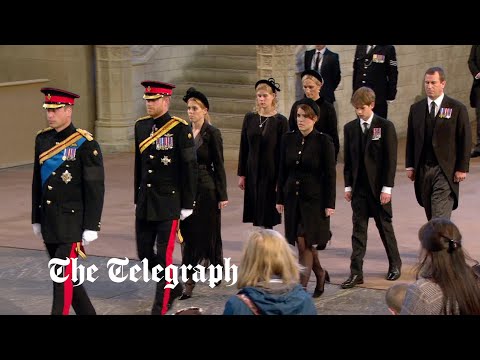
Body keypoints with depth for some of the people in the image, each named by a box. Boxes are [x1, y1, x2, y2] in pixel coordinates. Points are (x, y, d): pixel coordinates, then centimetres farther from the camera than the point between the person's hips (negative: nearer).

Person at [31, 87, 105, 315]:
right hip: (49, 221, 7)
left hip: (72, 221, -7)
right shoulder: (42, 139, 7)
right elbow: (37, 182, 15)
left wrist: (91, 227, -13)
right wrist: (36, 219, 16)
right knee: (67, 275, 14)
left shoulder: (85, 144, -12)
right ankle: (86, 312, 29)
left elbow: (95, 189, -12)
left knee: (63, 276, -8)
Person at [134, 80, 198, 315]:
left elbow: (189, 168, -9)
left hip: (169, 203, -6)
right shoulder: (141, 126, 8)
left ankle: (160, 307, 5)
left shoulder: (180, 128, -11)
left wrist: (187, 205, -9)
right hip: (145, 203, 6)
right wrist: (138, 197, 17)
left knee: (164, 256, -3)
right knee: (144, 254, 11)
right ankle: (173, 286, 34)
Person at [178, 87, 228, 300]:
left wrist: (222, 195, -8)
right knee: (188, 233, 5)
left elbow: (219, 165, -7)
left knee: (207, 231, 3)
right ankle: (189, 282, 11)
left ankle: (217, 266, 23)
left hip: (206, 188, -5)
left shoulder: (212, 133, -8)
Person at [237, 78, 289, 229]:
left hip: (271, 173, -4)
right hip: (253, 172, 4)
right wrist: (241, 174, 6)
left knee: (267, 220, -4)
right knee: (257, 217, 6)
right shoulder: (249, 118, 6)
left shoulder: (280, 121, -5)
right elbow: (243, 147, 9)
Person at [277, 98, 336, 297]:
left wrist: (329, 204, -10)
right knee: (303, 244, 10)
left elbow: (330, 174, -7)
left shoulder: (323, 141, -8)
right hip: (292, 196, 5)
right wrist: (280, 198, 9)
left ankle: (301, 287, -7)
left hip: (314, 198, -5)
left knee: (304, 243, -10)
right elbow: (283, 170, 10)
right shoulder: (288, 139, 5)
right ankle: (320, 273, 33)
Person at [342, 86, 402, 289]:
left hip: (379, 187, -3)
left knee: (385, 227, 9)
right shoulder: (350, 128, 6)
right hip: (358, 187, 3)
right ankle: (356, 273, 1)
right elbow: (348, 159, 10)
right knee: (358, 230, 2)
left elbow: (391, 159, -8)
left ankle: (395, 264, 28)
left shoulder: (385, 127, -6)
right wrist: (348, 186, 5)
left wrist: (387, 188, -12)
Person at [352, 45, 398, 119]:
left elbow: (393, 73, -4)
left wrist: (390, 96, -7)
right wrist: (355, 92, 12)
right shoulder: (360, 47, 10)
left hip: (378, 97, -4)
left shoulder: (388, 48, -4)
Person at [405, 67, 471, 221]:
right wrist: (410, 166, 6)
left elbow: (465, 140, -2)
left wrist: (462, 168, -7)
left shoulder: (457, 108, -3)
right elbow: (410, 139, 13)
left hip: (445, 171, -4)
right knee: (430, 216, 10)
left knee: (440, 219, -11)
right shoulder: (416, 109, 9)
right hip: (422, 170, 4)